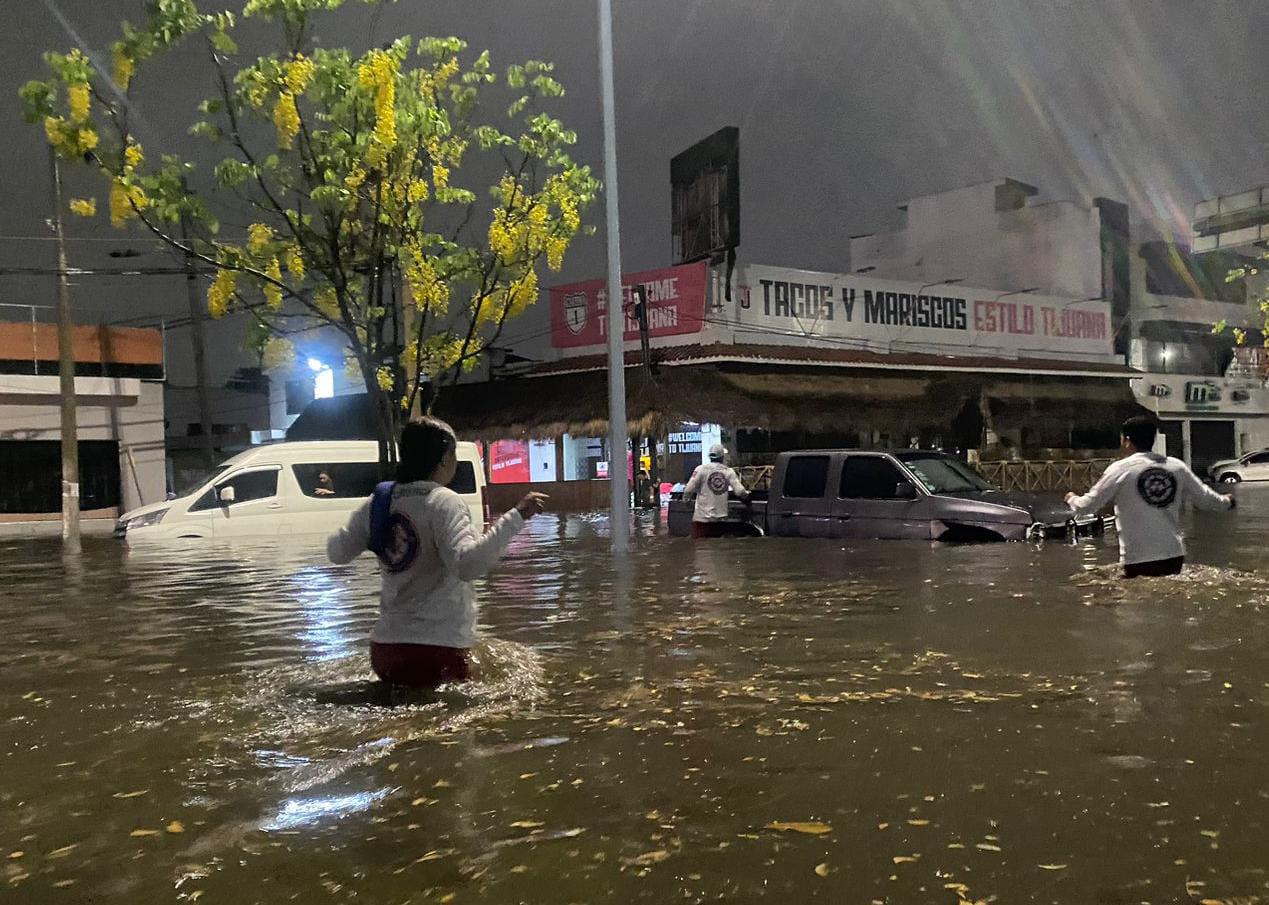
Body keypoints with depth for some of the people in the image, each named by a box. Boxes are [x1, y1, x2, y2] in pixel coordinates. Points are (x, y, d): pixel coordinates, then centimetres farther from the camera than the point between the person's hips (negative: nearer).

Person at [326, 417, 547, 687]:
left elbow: (336, 551, 15)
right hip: (439, 648, -7)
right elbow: (468, 564, -31)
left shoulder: (378, 502, 4)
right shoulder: (443, 502, -15)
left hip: (385, 645, 7)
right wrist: (517, 516, -28)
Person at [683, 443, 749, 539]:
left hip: (702, 518, -3)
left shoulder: (701, 469, -5)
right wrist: (747, 494, 18)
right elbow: (740, 492, -4)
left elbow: (688, 491, -11)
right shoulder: (729, 472, 3)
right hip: (721, 519, 3)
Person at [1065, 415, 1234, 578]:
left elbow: (1087, 506, -3)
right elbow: (1205, 497, 12)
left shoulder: (1120, 469, -7)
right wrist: (1226, 501, 34)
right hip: (1174, 556, 5)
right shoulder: (1177, 467, 5)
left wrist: (1071, 498, 19)